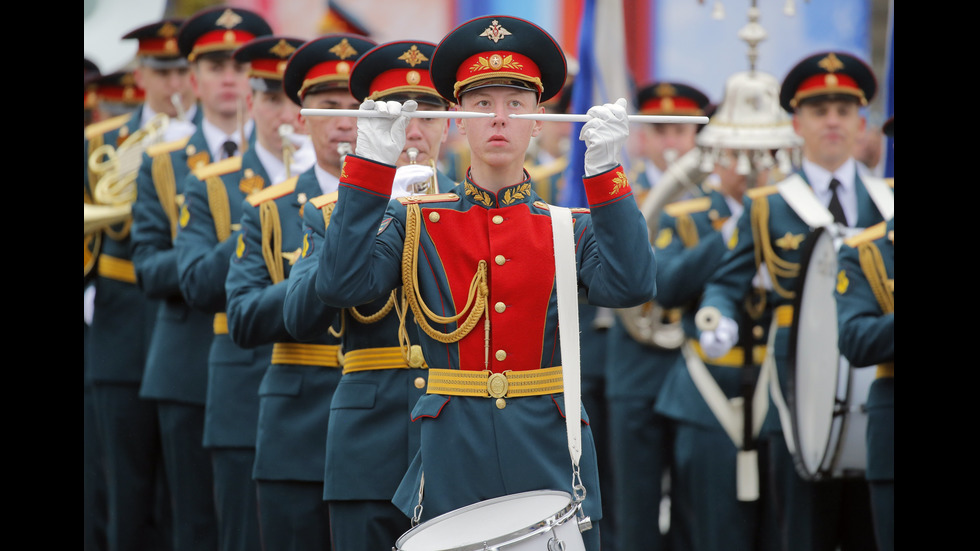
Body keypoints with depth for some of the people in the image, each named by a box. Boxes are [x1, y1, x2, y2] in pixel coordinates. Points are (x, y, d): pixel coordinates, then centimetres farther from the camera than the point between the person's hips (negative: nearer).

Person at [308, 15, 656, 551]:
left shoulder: (570, 227, 8)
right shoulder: (416, 224, 7)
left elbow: (629, 286, -11)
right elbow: (341, 285, -9)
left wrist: (604, 167, -15)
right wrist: (372, 163, -12)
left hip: (551, 466, 1)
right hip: (451, 474, -1)